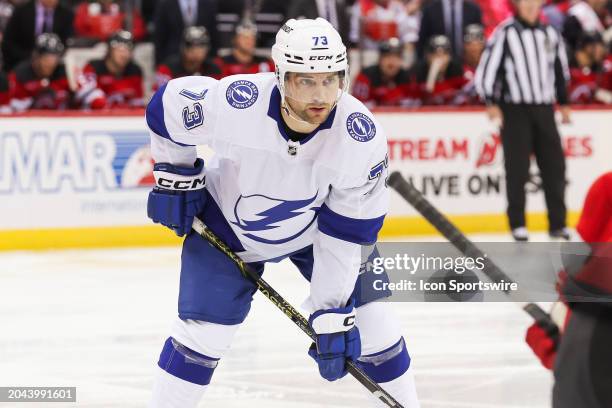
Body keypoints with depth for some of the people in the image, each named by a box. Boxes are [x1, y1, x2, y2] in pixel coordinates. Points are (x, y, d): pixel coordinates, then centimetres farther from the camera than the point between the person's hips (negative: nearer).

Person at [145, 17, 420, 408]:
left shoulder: (362, 137, -31)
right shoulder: (233, 103, -36)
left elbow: (346, 232, -23)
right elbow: (169, 105, -14)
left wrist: (332, 312, -23)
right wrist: (174, 178, -5)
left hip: (317, 224, 1)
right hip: (229, 221, -1)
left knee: (371, 324, -2)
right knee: (204, 330, -9)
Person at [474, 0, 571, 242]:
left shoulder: (550, 34, 10)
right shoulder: (505, 33, -6)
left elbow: (561, 69, 21)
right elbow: (486, 68, -7)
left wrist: (563, 102, 20)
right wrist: (491, 102, -13)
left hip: (544, 109, 5)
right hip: (514, 110, -5)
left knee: (554, 166, 2)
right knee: (517, 167, -3)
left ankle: (557, 223, 8)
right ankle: (517, 224, 5)